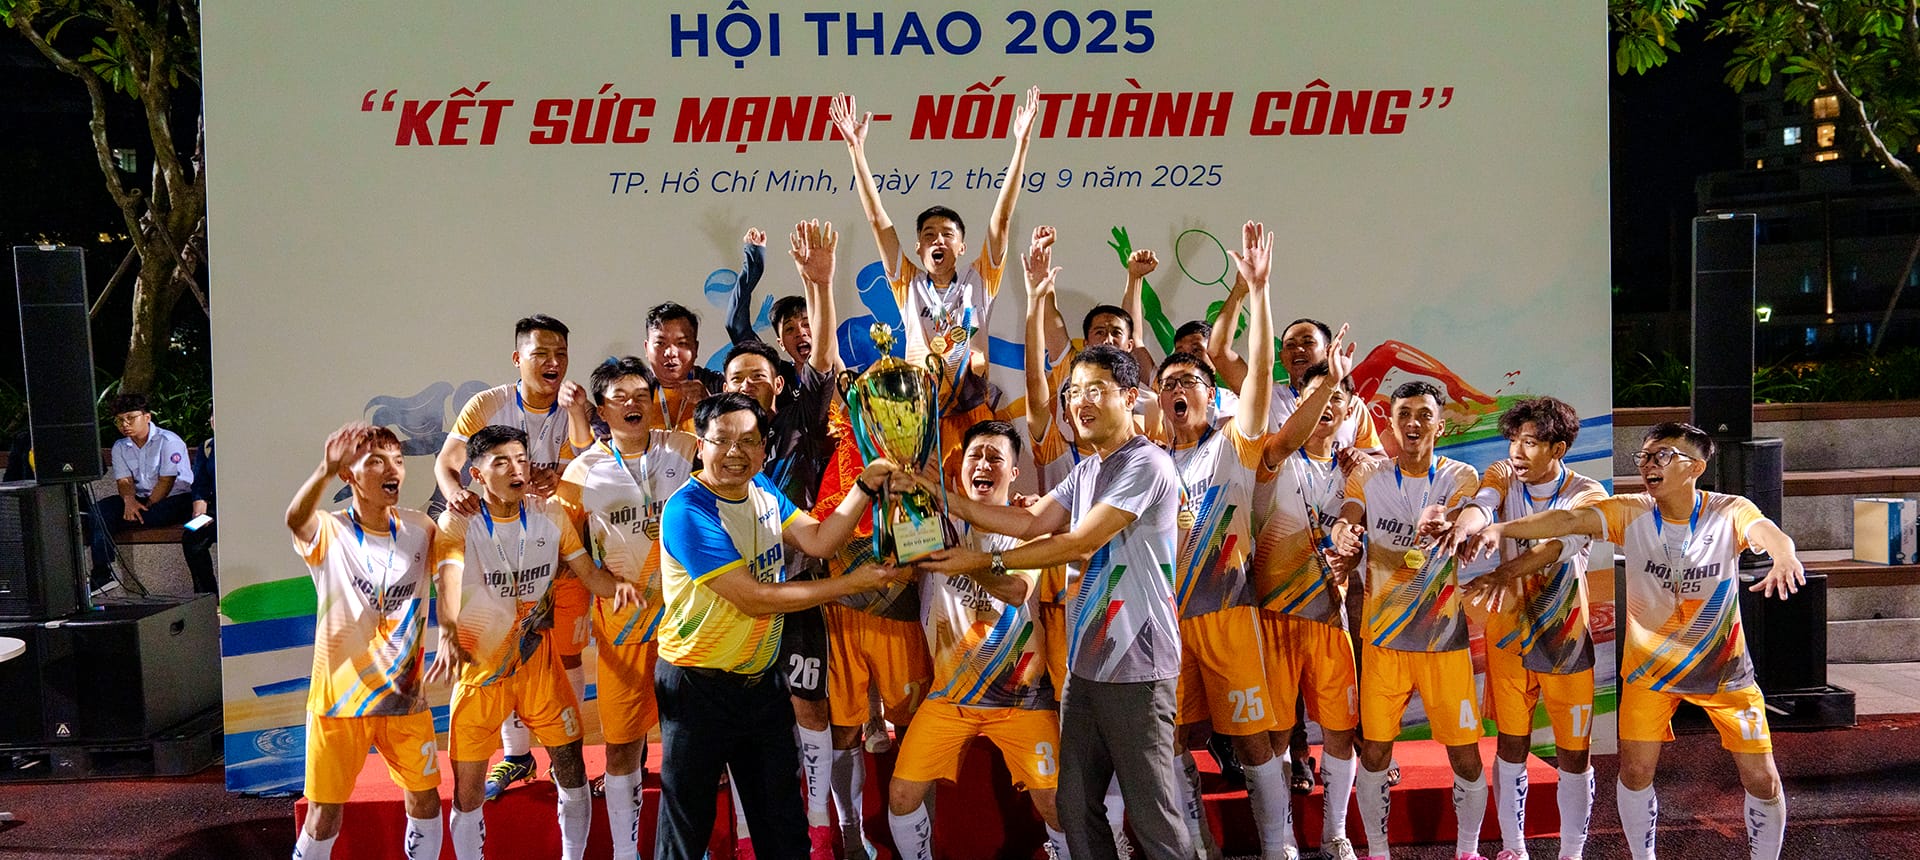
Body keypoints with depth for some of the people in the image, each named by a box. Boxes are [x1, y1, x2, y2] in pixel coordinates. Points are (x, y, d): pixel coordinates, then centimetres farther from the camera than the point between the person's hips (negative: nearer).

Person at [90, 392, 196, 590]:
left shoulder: (168, 441, -11)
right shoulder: (120, 447, 10)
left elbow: (166, 482, -15)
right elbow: (124, 480, 1)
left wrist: (146, 507, -18)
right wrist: (129, 499, -21)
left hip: (176, 498, -6)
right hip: (140, 498, 6)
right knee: (99, 509, -19)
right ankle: (101, 572, -23)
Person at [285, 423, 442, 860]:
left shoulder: (420, 529, 2)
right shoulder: (330, 532, -11)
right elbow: (295, 519, -35)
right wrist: (325, 470, -55)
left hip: (405, 695, 3)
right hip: (339, 694, -3)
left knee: (425, 799, 12)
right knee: (324, 815, 3)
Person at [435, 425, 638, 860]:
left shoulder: (550, 515, -1)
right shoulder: (458, 522, -13)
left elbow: (587, 571, -1)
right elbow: (450, 583, -29)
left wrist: (616, 586, -25)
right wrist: (448, 637, -48)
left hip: (539, 661, 3)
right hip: (480, 664, -3)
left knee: (571, 770, 6)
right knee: (468, 789, 0)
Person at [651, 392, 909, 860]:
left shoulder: (761, 489, 3)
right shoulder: (688, 512, -22)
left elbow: (818, 541, 0)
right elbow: (755, 600, -24)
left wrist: (866, 485, -10)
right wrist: (853, 583, -18)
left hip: (762, 679, 7)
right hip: (698, 687, -7)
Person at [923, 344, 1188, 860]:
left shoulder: (1145, 465, -13)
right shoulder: (1086, 471, 17)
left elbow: (1078, 544, -17)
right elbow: (1031, 523, 11)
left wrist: (986, 562, -13)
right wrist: (943, 498, 3)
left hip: (1136, 667, -9)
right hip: (1087, 662, 9)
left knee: (1152, 817, -4)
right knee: (1076, 807, 12)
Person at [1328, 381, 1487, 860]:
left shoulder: (1461, 478, -1)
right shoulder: (1368, 478, 2)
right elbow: (1348, 519, -14)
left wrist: (1444, 525, -45)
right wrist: (1343, 531, -40)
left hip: (1445, 640, -1)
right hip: (1382, 639, 1)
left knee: (1466, 756, 1)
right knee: (1374, 752, 3)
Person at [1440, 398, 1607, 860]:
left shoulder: (1587, 494, -10)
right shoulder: (1502, 478, -2)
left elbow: (1559, 541, -30)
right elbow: (1481, 504, -25)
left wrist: (1504, 572, -48)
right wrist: (1463, 525, -51)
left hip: (1566, 638, -2)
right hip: (1508, 632, 2)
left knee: (1573, 753, 4)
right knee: (1511, 746, 8)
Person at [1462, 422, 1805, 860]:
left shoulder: (1729, 512, -16)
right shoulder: (1630, 513, -14)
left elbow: (1767, 531, -36)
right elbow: (1568, 519, -28)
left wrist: (1785, 556, -61)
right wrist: (1500, 528, -44)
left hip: (1724, 667, -1)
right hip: (1649, 664, 1)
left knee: (1761, 778, 1)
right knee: (1635, 771, -1)